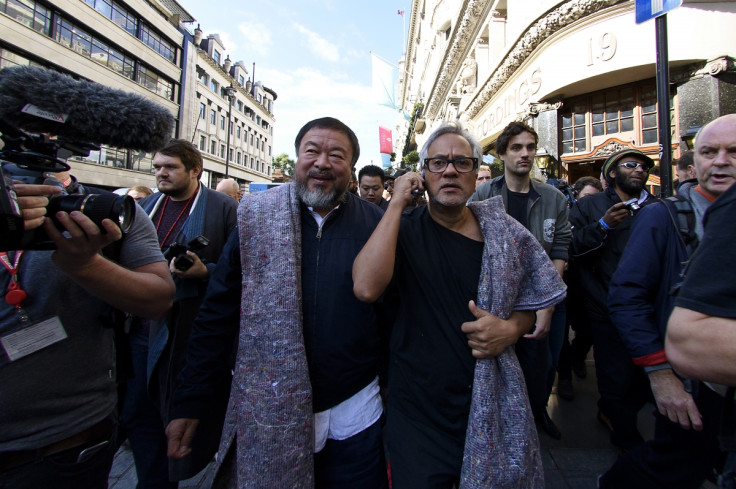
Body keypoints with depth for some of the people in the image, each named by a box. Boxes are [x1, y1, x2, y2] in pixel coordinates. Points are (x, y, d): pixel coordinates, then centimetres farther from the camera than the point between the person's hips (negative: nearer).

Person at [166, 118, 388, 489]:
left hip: (354, 412, 0)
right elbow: (217, 314, -2)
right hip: (266, 418, 1)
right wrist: (188, 402, 0)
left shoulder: (376, 222, -5)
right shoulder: (255, 216, -5)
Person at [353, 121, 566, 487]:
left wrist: (511, 329, -12)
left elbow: (530, 300, 10)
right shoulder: (404, 231, -8)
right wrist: (397, 203, -22)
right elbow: (367, 288, -27)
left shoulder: (504, 234, -1)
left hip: (492, 405, 3)